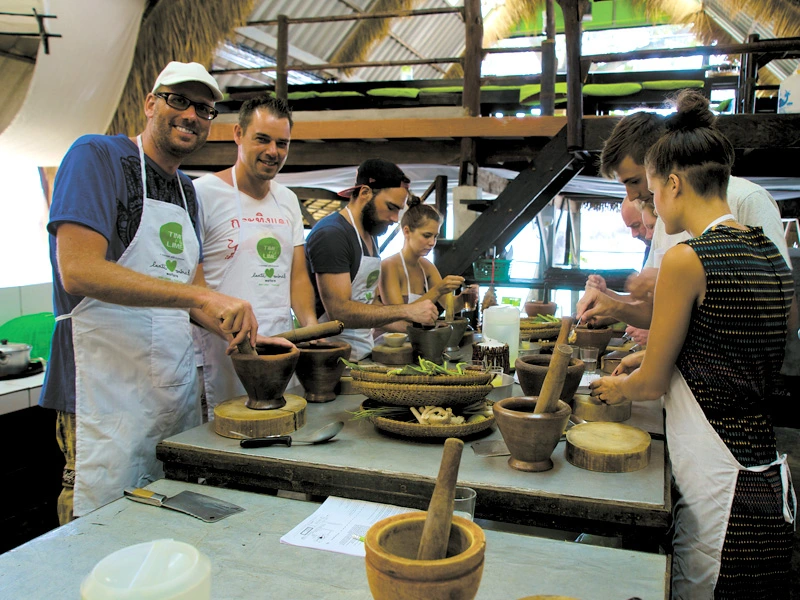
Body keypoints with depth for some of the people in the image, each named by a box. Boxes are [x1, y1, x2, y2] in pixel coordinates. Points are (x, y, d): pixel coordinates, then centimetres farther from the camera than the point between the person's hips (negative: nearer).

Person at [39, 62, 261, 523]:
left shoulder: (187, 191, 16)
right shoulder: (97, 156, -6)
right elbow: (78, 271, -20)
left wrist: (246, 332, -1)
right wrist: (198, 296, -26)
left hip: (179, 389, 7)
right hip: (109, 395, -7)